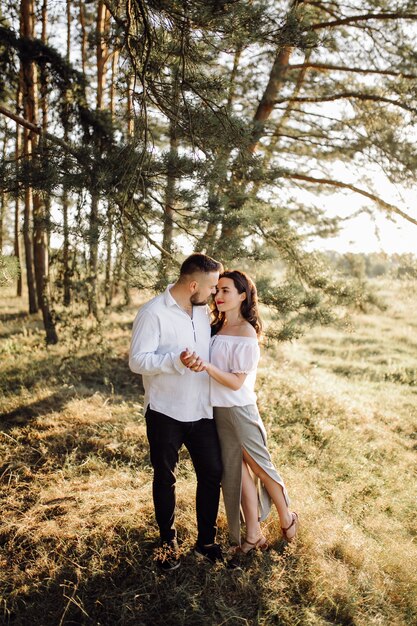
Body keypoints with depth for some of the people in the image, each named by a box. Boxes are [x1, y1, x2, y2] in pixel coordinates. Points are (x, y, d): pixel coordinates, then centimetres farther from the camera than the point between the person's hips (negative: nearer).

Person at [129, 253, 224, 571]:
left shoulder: (204, 312, 5)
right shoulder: (153, 312, -15)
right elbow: (137, 361, -19)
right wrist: (177, 360, -32)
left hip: (201, 411, 5)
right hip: (165, 413, -5)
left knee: (212, 473, 9)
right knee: (165, 478, 12)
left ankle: (206, 540, 28)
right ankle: (168, 541, 32)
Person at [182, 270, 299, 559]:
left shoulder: (246, 333, -15)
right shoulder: (216, 327, 5)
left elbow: (236, 382, -18)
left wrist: (207, 367, -30)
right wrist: (196, 362, -7)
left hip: (239, 409, -6)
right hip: (218, 410, 6)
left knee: (259, 465, 8)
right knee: (236, 470, 12)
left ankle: (287, 517, 33)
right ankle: (254, 533, 25)